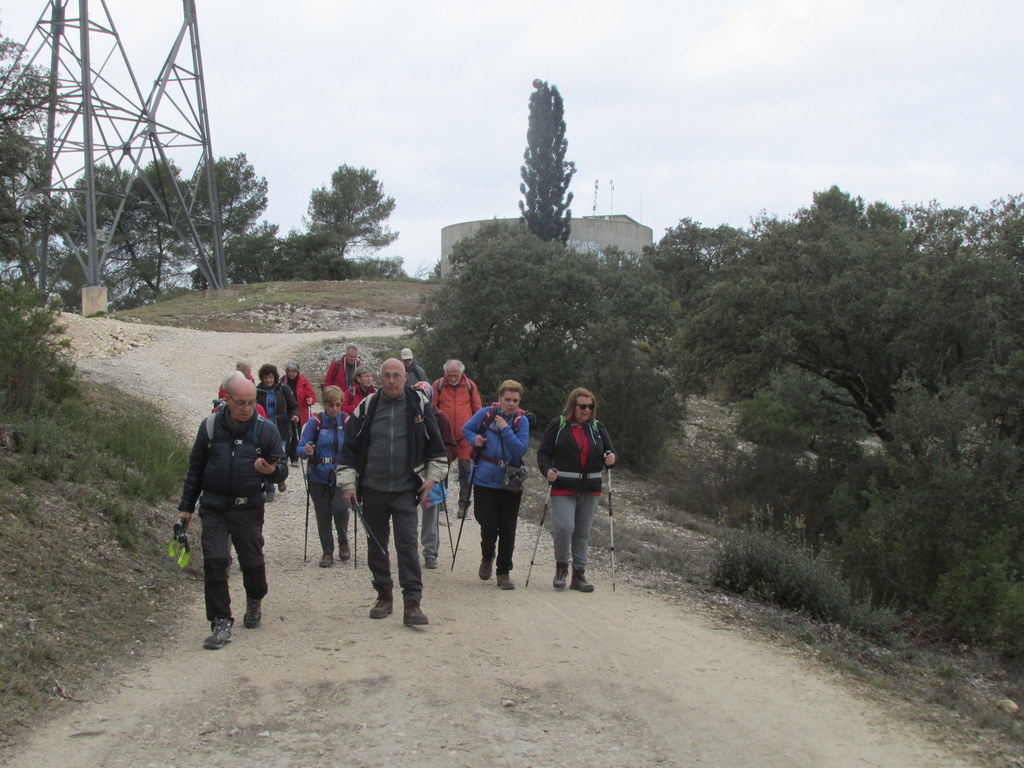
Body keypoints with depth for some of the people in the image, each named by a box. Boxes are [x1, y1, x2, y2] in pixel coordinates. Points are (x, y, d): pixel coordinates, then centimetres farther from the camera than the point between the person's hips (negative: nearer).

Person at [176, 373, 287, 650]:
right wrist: (186, 507, 12)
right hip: (213, 507, 1)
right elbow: (195, 469, 11)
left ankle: (255, 602, 39)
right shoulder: (210, 426, 2)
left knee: (252, 561, 7)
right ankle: (221, 623, -2)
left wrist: (271, 471, -23)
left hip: (249, 509, 0)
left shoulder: (266, 429, -2)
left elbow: (282, 469, 2)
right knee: (214, 561, -9)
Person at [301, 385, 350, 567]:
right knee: (323, 514, 7)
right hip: (319, 476, 1)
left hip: (341, 476, -1)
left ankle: (343, 542, 10)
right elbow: (301, 447, -1)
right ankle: (327, 552, 23)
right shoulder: (315, 422, -2)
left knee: (340, 508, -18)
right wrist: (306, 451, -23)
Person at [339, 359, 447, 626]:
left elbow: (436, 446, 10)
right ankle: (384, 596, 25)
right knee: (376, 545, 11)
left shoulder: (418, 407, -1)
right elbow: (350, 448, 5)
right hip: (372, 489, 2)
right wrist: (348, 483, -1)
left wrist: (432, 476, 3)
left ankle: (412, 604, -8)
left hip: (405, 490, -2)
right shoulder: (367, 407, 1)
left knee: (407, 544, -9)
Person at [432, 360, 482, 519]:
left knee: (465, 469, 1)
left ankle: (463, 504, 9)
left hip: (465, 435, 0)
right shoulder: (438, 385, -2)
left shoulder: (470, 385, 0)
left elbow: (478, 410, 8)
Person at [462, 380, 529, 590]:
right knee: (488, 525, -4)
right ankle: (487, 557, 28)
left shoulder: (521, 420, -2)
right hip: (485, 480, 0)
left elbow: (521, 449, -12)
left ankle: (504, 572, 17)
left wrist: (505, 429, -18)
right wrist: (474, 439, -5)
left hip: (510, 482, 0)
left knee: (507, 529, 3)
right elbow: (466, 429, 15)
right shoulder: (485, 414, -1)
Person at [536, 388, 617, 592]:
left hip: (590, 490, 4)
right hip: (563, 488, -4)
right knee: (564, 527, -17)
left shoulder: (598, 428, 11)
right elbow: (543, 453, 0)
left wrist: (610, 458, -9)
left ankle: (579, 574, 17)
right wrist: (548, 470, -19)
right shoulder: (558, 426, 0)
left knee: (583, 533, 8)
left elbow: (609, 451, 15)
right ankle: (561, 566, 7)